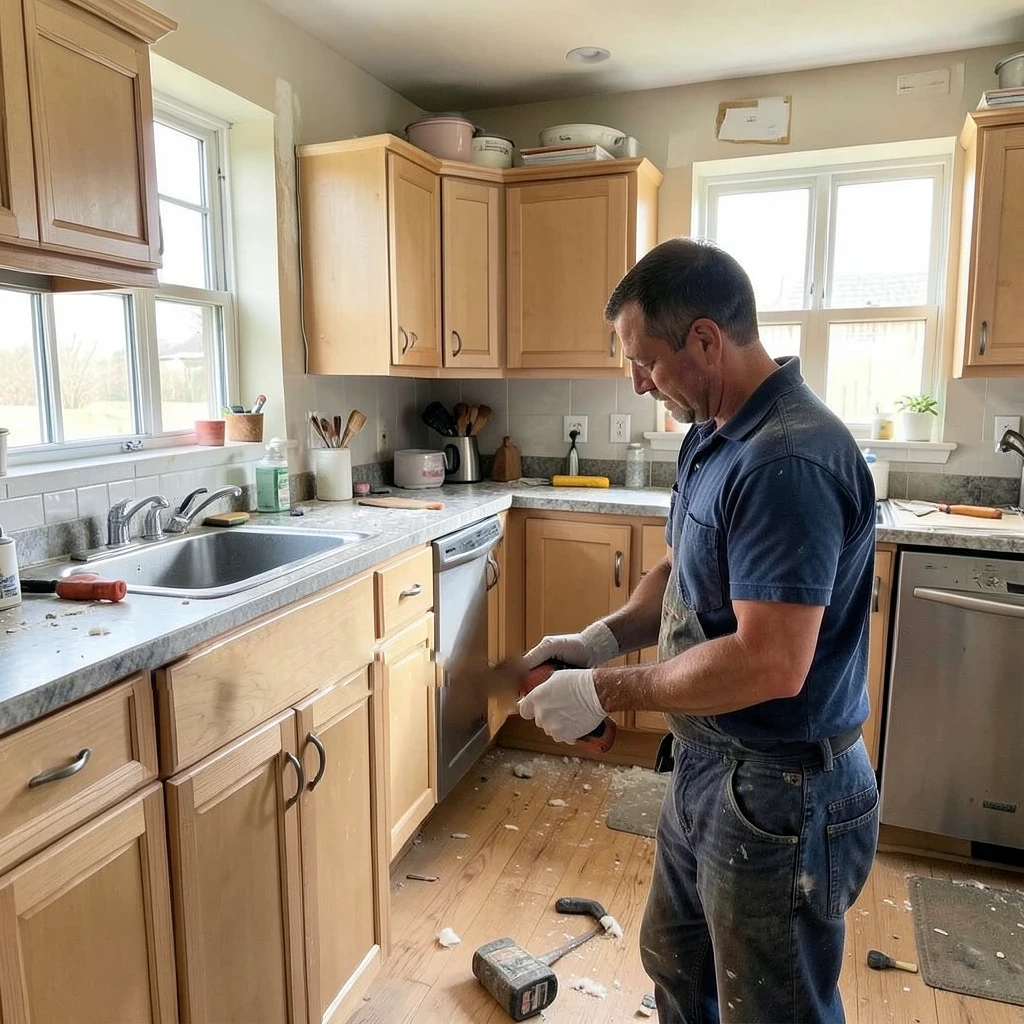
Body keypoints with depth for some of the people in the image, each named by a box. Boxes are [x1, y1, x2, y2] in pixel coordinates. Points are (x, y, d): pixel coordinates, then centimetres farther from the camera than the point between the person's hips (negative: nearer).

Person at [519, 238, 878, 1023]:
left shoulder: (789, 462, -28)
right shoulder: (714, 436, 4)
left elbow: (771, 663, -32)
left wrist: (607, 692, -23)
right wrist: (608, 636, -3)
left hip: (780, 797, -9)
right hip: (708, 771, 9)